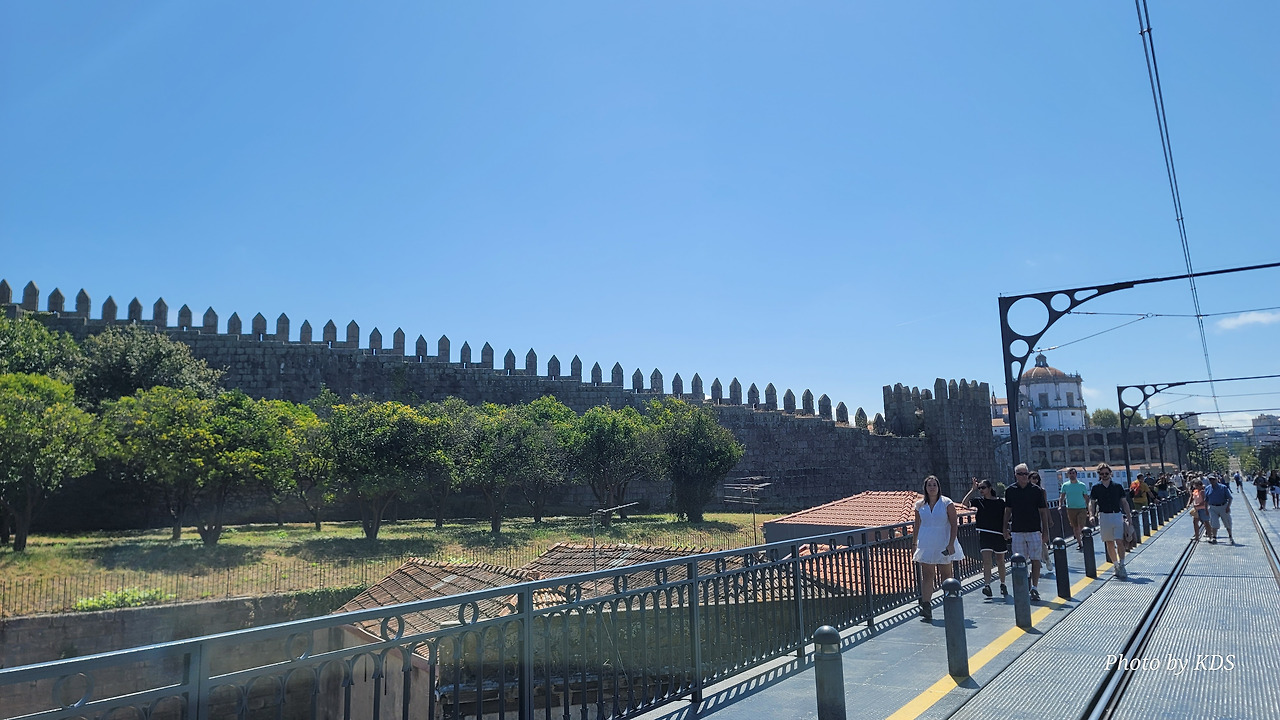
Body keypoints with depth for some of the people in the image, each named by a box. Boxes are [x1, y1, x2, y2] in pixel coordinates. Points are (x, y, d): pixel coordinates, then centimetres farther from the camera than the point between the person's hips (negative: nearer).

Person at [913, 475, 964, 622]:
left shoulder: (947, 503, -3)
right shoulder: (920, 505, 5)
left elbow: (954, 524, -6)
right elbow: (917, 526, 13)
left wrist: (951, 544, -14)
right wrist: (915, 544, 12)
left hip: (944, 546, -2)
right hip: (926, 546, 2)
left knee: (946, 576, 8)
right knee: (927, 576, -4)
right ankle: (926, 608, -7)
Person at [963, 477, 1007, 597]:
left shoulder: (1000, 502, 2)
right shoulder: (979, 501, 3)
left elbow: (1005, 518, 7)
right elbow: (965, 502, -12)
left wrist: (1006, 532, 3)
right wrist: (973, 489, -12)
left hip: (999, 534, 0)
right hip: (984, 534, 0)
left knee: (1000, 561, 12)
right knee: (986, 560, -12)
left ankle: (1003, 585, 29)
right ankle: (987, 585, -17)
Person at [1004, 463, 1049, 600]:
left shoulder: (1036, 490, 0)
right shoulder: (1010, 491, 5)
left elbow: (1043, 511, 3)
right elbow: (1008, 510, 12)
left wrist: (1045, 530, 1)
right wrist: (1005, 528, 10)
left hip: (1034, 530, -1)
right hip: (1017, 531, 1)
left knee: (1035, 560, -2)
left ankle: (1034, 588, 5)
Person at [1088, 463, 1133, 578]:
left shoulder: (1118, 486, 5)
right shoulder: (1096, 488, 4)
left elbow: (1124, 502, 9)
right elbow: (1092, 503, 5)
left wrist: (1128, 517, 3)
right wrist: (1092, 515, -10)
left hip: (1117, 515, -1)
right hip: (1104, 516, 1)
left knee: (1120, 542, -9)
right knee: (1109, 543, 5)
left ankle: (1121, 566, -3)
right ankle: (1116, 564, 17)